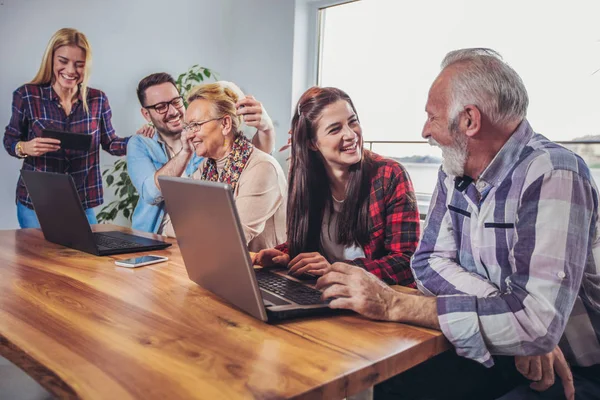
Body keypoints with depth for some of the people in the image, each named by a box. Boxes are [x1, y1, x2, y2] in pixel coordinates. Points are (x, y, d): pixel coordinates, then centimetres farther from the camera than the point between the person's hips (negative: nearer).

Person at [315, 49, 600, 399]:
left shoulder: (553, 176, -22)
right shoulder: (455, 175, 0)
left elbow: (539, 320, -30)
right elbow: (431, 261, -4)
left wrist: (394, 305, -29)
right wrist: (518, 324, -19)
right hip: (491, 354, 6)